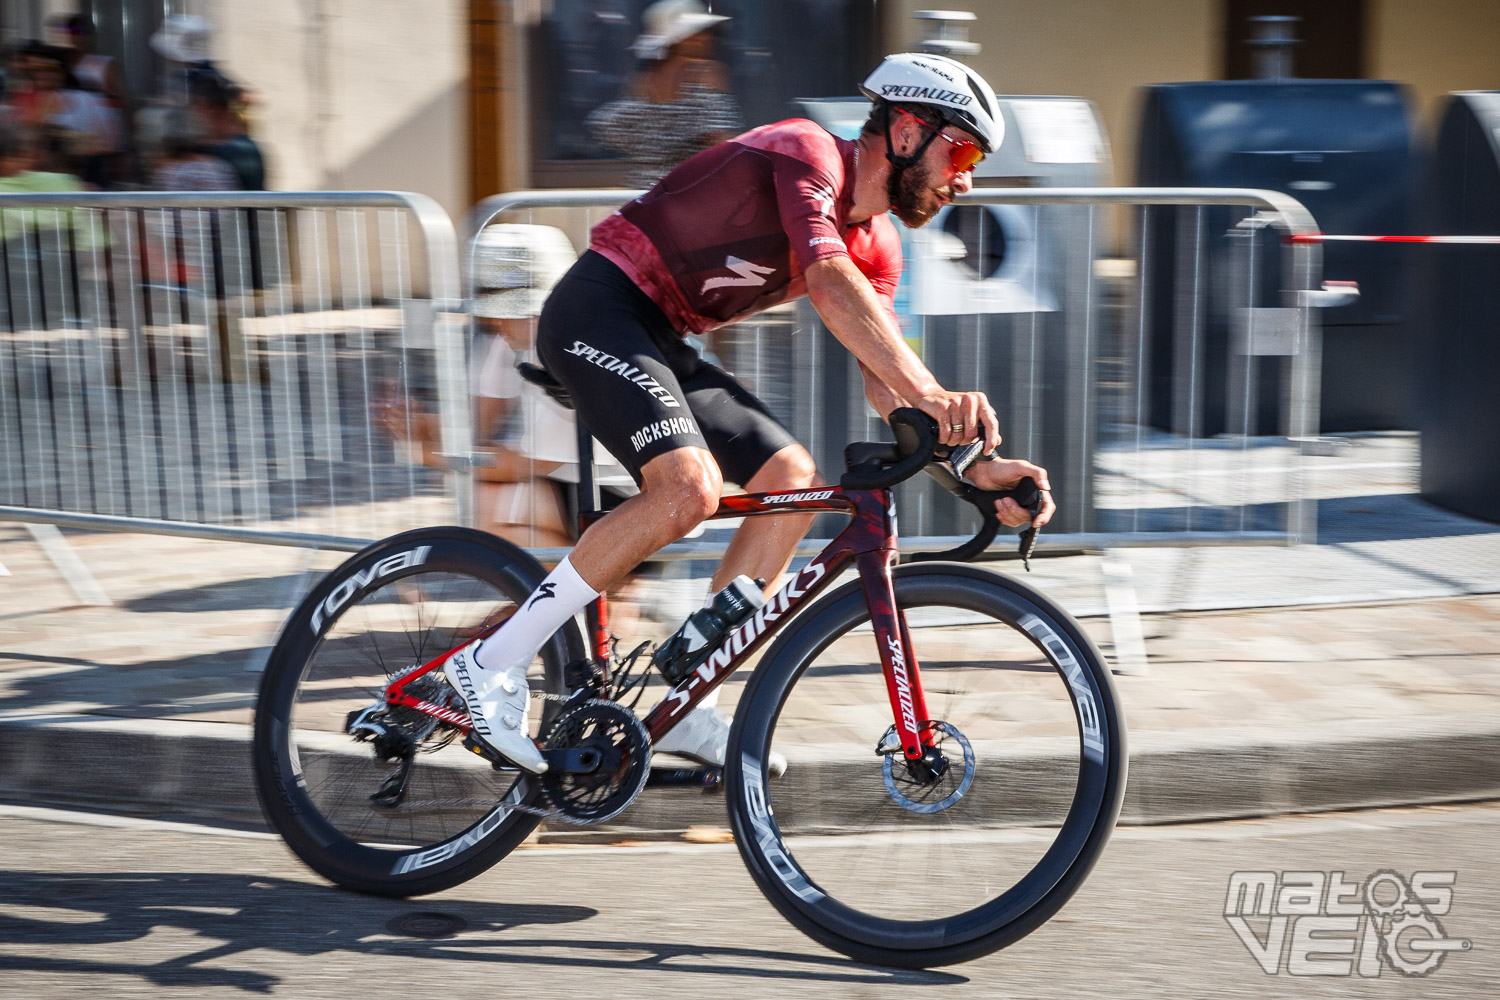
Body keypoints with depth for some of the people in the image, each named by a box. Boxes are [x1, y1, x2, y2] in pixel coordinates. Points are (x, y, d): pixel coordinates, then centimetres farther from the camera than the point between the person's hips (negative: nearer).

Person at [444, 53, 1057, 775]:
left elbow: (887, 383, 5)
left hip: (663, 343, 10)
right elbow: (829, 283, -33)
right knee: (689, 486, -27)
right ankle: (493, 665, -17)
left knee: (792, 477, -2)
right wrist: (930, 392, -44)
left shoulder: (876, 245, 11)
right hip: (598, 314, -9)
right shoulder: (808, 153, -15)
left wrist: (977, 468, -11)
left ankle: (684, 709, 2)